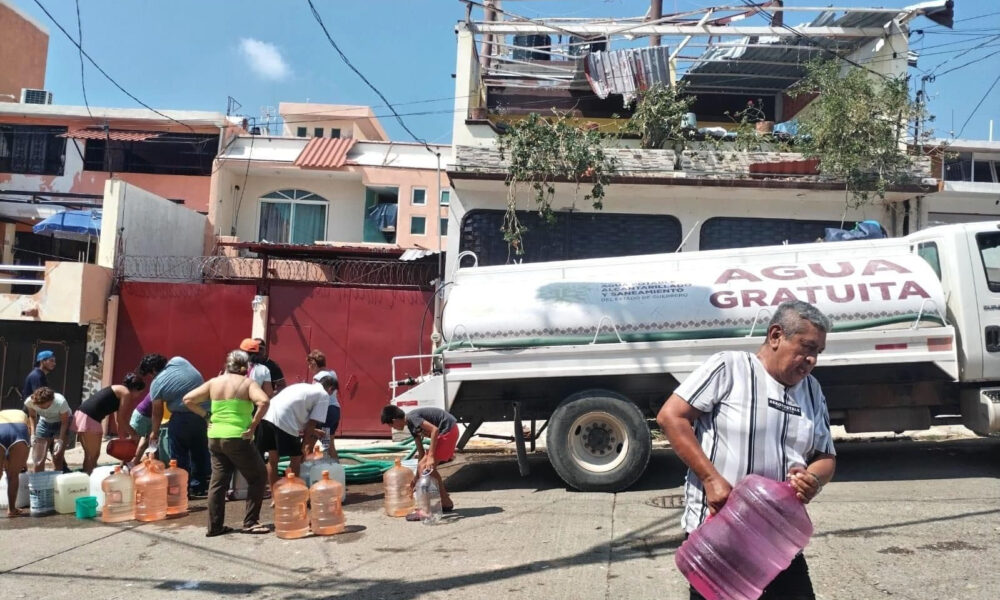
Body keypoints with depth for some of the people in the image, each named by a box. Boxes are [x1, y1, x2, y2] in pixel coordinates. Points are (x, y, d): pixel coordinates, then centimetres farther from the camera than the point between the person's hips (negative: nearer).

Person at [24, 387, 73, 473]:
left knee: (57, 457, -12)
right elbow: (32, 416, -4)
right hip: (44, 423, 3)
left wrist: (60, 440, -30)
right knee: (38, 458, 2)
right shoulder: (29, 402, -26)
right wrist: (33, 434, -15)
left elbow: (65, 422, -22)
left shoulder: (60, 402, -36)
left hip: (61, 423, -3)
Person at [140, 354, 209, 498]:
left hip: (182, 418, -6)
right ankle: (198, 487, 27)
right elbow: (200, 382, 12)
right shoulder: (179, 360, 4)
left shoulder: (156, 384, -6)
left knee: (179, 455, 10)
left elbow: (157, 413, 1)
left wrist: (155, 432, 15)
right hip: (203, 413, 6)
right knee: (200, 451, 18)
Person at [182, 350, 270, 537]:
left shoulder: (214, 382, 9)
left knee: (218, 481, 14)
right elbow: (264, 402, -22)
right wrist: (253, 426, -15)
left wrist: (206, 416, 11)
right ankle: (250, 523, 8)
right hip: (237, 439, -5)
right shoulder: (248, 383, -5)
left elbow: (188, 399, 10)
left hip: (214, 438, 6)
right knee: (258, 477, 9)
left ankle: (214, 526, 17)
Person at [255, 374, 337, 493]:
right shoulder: (324, 395, 11)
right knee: (296, 459, 11)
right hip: (284, 421, -7)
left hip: (267, 415, 7)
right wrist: (303, 447, 14)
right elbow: (312, 423, 5)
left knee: (272, 459, 18)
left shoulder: (303, 386, 32)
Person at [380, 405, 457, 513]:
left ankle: (446, 503, -4)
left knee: (425, 467, -9)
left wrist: (431, 457, -25)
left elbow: (435, 429, -25)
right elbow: (420, 450, 21)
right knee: (425, 467, 16)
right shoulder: (412, 425, 15)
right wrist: (417, 476, 26)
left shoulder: (411, 417, -14)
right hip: (448, 431, 10)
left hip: (448, 430, -10)